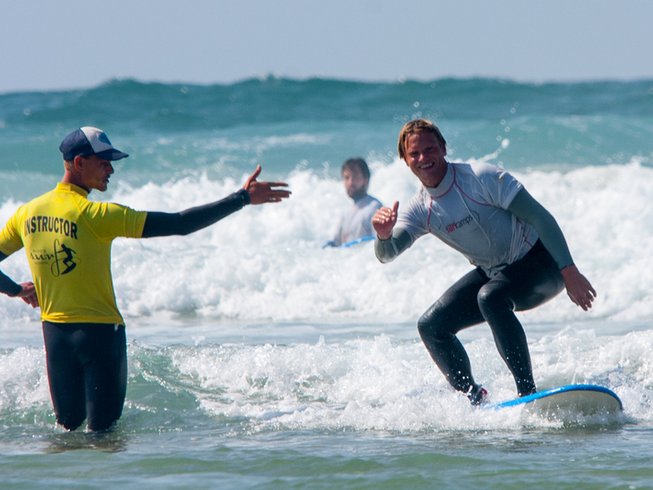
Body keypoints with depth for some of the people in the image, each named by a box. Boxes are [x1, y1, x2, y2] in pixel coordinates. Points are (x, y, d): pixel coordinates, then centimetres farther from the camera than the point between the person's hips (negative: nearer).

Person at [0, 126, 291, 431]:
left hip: (54, 333, 6)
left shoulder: (26, 214, 2)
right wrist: (243, 199, -18)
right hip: (99, 331, -6)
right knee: (102, 431, 2)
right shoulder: (96, 215, -16)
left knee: (68, 427, 17)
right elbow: (178, 224, -19)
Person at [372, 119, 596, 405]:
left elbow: (540, 217, -20)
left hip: (540, 262, -7)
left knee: (490, 297, -35)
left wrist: (569, 273, -26)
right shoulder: (420, 210, -4)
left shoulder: (481, 177, -21)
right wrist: (384, 236, -42)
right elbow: (386, 255, -17)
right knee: (431, 327, -3)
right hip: (493, 273, 7)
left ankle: (528, 391, -34)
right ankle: (473, 398, 9)